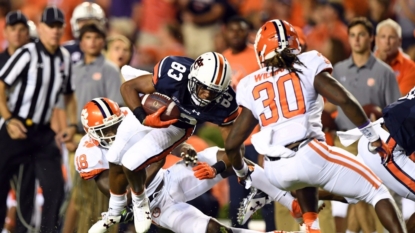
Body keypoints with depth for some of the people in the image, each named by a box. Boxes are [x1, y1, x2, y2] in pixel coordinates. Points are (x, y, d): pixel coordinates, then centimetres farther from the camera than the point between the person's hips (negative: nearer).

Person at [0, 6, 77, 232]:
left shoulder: (65, 58, 7)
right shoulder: (27, 54, -12)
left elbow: (69, 95, 21)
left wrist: (72, 124, 7)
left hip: (43, 133, 5)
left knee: (55, 187, -3)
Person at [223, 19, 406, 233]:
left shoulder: (252, 86, 17)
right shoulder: (308, 67, 8)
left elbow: (231, 144, 17)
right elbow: (344, 100, -6)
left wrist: (242, 172, 36)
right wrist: (373, 138, 3)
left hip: (276, 171, 4)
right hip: (308, 155, -4)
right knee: (376, 191, 9)